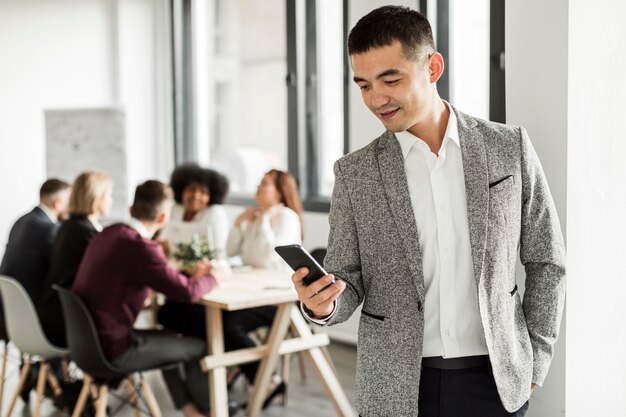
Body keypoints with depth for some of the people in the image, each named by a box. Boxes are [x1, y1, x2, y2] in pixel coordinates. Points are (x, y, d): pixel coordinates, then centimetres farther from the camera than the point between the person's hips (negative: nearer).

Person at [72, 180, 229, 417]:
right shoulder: (140, 246, -23)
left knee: (167, 338, 29)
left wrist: (189, 273, 15)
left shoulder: (109, 234, 4)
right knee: (199, 349, 9)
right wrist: (214, 277, -2)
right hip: (112, 349, -9)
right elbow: (187, 292, -21)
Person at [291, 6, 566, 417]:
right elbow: (348, 282, 0)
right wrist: (321, 305, -21)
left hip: (496, 382, 0)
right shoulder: (354, 174, -3)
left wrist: (534, 363, 1)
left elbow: (547, 260, 4)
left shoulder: (509, 147, -3)